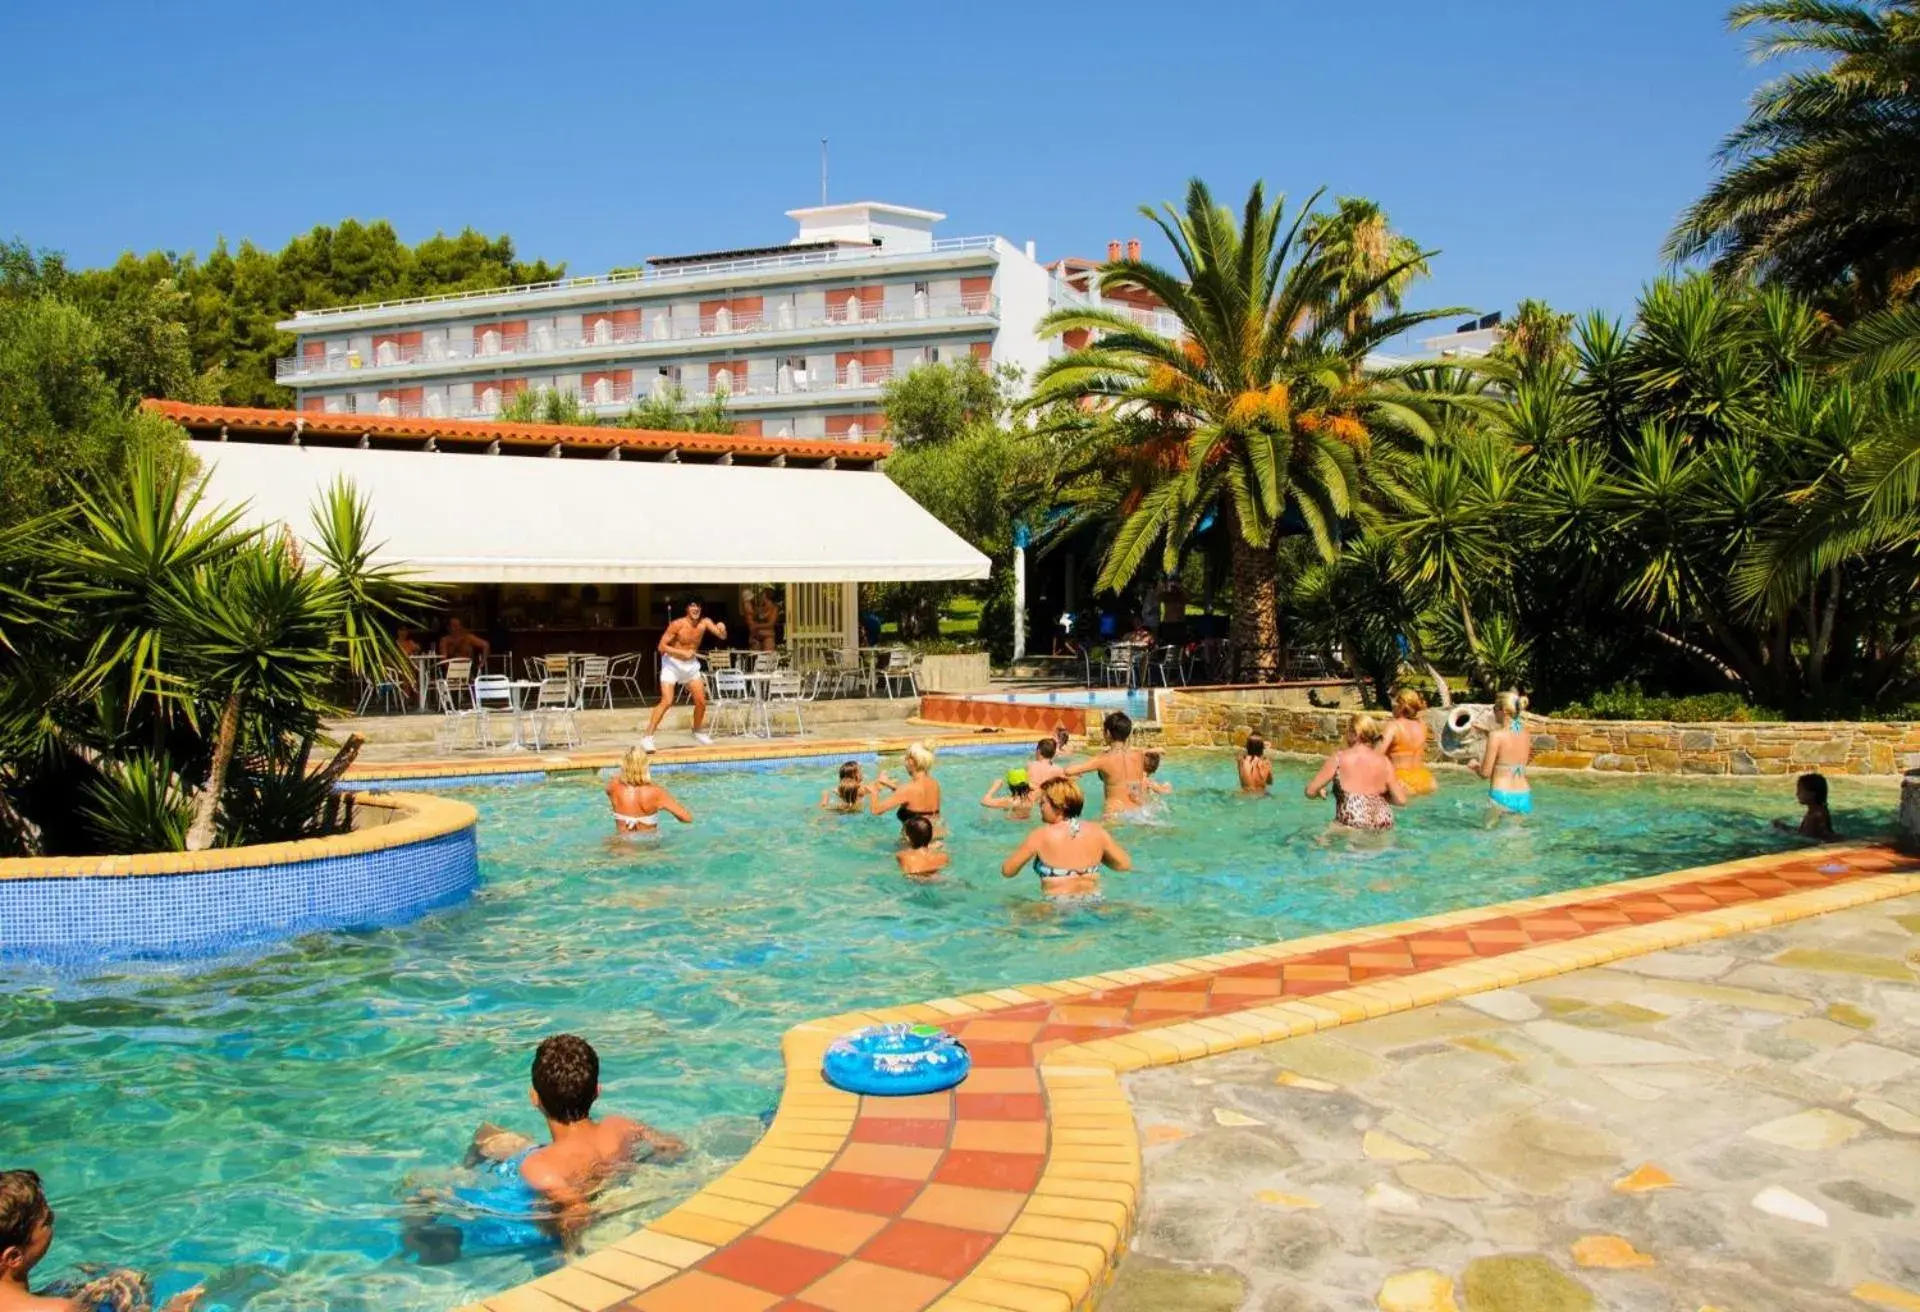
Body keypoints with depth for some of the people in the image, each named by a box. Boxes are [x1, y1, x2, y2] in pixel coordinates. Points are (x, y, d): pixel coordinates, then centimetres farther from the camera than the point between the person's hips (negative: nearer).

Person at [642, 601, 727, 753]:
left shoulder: (705, 623, -7)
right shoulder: (677, 625, -20)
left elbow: (722, 636, -13)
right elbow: (661, 646, -20)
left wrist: (722, 629, -35)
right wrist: (682, 652, -29)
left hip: (691, 665, 5)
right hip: (672, 664, -5)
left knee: (701, 702, 6)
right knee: (667, 701, -19)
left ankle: (697, 732, 30)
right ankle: (647, 737, -16)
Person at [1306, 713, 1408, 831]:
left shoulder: (1339, 758, -2)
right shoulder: (1384, 762, 5)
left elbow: (1310, 791, 0)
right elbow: (1401, 800, 4)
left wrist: (1321, 791, 23)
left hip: (1351, 826, -4)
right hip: (1382, 827, 4)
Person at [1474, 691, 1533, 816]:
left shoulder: (1497, 736, -12)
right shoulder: (1525, 734, 6)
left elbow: (1485, 773, -12)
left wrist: (1475, 765, 11)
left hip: (1502, 797, -6)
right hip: (1524, 797, 6)